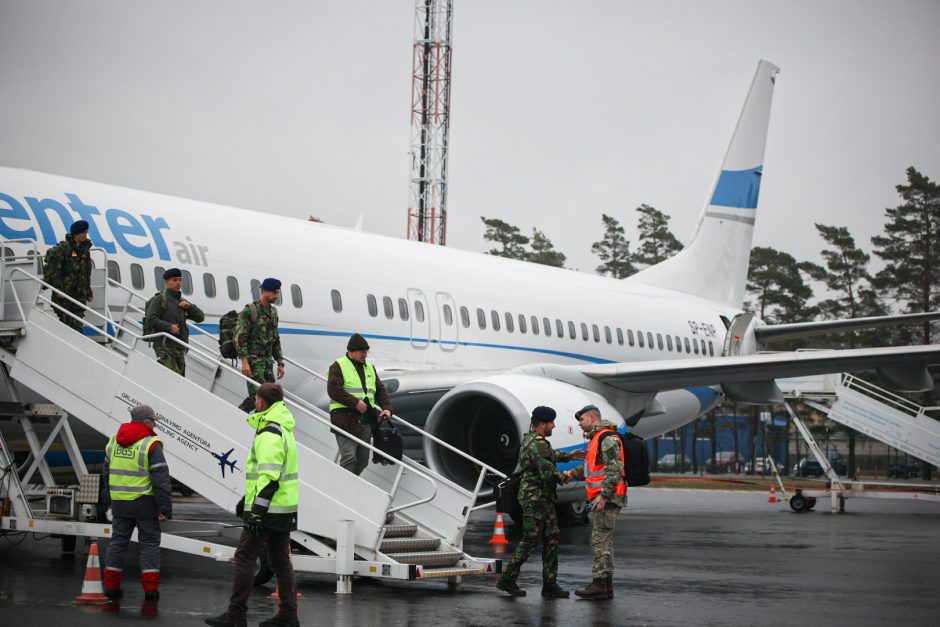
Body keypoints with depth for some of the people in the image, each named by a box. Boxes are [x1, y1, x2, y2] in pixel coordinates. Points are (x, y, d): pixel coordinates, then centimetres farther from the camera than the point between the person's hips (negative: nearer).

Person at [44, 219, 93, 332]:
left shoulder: (85, 249, 14)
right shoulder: (63, 248, -8)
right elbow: (54, 269, -12)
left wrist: (88, 292, 19)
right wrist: (58, 288, -17)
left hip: (79, 293, 6)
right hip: (64, 292, -6)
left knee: (77, 324, 3)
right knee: (66, 322, -5)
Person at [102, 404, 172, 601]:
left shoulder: (113, 442, 9)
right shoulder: (151, 445, -12)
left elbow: (106, 474, 18)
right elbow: (161, 480, -16)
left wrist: (109, 499, 29)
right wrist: (166, 508, -13)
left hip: (119, 502, 5)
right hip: (144, 502, -5)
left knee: (118, 541, 13)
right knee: (149, 543, 3)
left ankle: (111, 586, 14)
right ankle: (151, 588, 1)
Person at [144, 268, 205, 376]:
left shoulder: (182, 301, 22)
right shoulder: (159, 299, 2)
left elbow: (200, 317, 18)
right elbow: (150, 319, -10)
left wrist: (189, 306, 0)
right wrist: (169, 327, -18)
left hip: (180, 347, 7)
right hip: (165, 345, -7)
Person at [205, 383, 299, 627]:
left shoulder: (268, 433, -17)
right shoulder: (282, 429, 16)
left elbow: (269, 476, -24)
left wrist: (256, 510, -25)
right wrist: (248, 499, 29)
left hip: (267, 510, -10)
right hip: (284, 509, 10)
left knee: (245, 557, -2)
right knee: (281, 560, 12)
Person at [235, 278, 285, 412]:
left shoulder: (273, 312, 15)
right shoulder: (249, 311, -9)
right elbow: (239, 337, -15)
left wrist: (280, 363, 17)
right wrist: (244, 361, -22)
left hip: (268, 361, 8)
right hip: (253, 360, -7)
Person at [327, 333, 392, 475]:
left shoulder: (370, 368, 20)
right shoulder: (338, 366, -2)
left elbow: (380, 390, 19)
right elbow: (334, 390, -13)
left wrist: (387, 408, 1)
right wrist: (355, 403, -18)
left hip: (366, 421, 7)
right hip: (346, 419, -7)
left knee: (363, 460, 9)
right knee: (349, 458, -14)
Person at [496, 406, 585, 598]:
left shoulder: (531, 439, 15)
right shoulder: (537, 444, -19)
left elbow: (550, 454, 37)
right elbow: (548, 472, -24)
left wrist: (568, 456, 38)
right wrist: (563, 477, -5)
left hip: (544, 498, 10)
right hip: (535, 498, -10)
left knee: (552, 538, 8)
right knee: (530, 539, -5)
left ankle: (550, 584, 9)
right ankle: (507, 579, 4)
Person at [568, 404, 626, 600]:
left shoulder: (607, 438, -13)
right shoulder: (597, 439, 21)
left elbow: (614, 469, -20)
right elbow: (592, 467, 23)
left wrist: (603, 495, -25)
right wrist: (574, 473, 7)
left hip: (608, 498, -11)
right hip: (602, 498, 11)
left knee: (600, 540, -11)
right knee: (603, 541, 11)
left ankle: (599, 583, -12)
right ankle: (606, 587, 13)